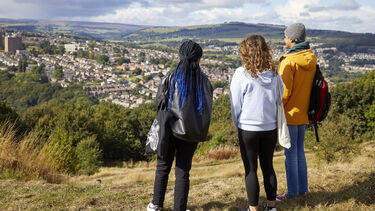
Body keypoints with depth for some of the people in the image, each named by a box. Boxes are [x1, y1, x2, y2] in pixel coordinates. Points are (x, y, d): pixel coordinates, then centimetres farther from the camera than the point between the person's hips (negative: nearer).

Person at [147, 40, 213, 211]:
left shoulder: (170, 78, -10)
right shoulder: (204, 81, -5)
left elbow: (159, 102, -2)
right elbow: (208, 109, -1)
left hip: (169, 131, -1)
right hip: (191, 134, 1)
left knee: (163, 167, 17)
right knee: (183, 171, 12)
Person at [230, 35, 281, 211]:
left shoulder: (242, 74, -14)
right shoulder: (274, 73, -2)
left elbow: (235, 104, -7)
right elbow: (279, 100, 7)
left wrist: (238, 125, 6)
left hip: (248, 129, -4)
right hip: (270, 128, 4)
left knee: (250, 170, 7)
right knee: (268, 166, 16)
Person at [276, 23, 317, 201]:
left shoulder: (289, 61, -19)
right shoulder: (311, 59, 6)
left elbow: (284, 91, -21)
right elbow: (311, 85, 12)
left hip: (290, 113, -8)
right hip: (304, 113, 8)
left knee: (290, 152, 1)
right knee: (300, 150, 16)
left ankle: (292, 192, 10)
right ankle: (302, 189, 24)